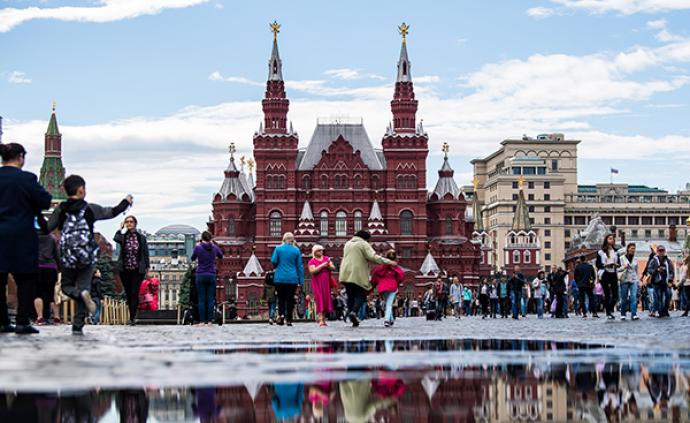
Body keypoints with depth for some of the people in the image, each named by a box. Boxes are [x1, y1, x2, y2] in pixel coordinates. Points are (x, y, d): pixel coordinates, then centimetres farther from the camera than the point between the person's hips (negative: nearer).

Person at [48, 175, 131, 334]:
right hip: (87, 257, 0)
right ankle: (78, 326, 1)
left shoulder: (60, 210, -1)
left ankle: (81, 293, -19)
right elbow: (112, 212, 12)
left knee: (67, 286, 17)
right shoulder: (90, 209, -1)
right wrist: (126, 202, 29)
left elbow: (47, 229, -6)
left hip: (67, 258, 0)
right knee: (84, 285, 8)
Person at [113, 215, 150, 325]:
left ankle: (132, 318, -8)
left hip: (137, 270, -2)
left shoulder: (141, 237, 3)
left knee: (134, 293, -8)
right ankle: (133, 316, 20)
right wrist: (122, 229, -9)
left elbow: (145, 253, 6)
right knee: (128, 294, 7)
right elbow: (116, 239, -21)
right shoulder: (123, 236, 3)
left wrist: (147, 267, 2)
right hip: (125, 270, 2)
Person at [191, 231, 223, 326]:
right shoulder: (214, 247, -1)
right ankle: (209, 321, 0)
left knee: (201, 299, 1)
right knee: (210, 299, 3)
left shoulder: (198, 247, -8)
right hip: (211, 275, 2)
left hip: (201, 275, -2)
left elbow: (193, 258, 10)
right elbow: (221, 255, 20)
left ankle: (202, 321, -2)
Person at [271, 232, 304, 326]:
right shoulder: (296, 250, 2)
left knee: (281, 298, 8)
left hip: (280, 278, 0)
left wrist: (275, 268, 15)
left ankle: (281, 314, -14)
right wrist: (301, 280, 6)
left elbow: (273, 261, -8)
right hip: (292, 279, 0)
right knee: (290, 299, 5)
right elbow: (300, 266, 3)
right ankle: (288, 319, 2)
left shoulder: (278, 249, 0)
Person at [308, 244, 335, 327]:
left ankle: (323, 317, 13)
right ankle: (321, 320, -14)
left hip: (326, 283, 4)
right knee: (320, 300, -10)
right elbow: (312, 271, -15)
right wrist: (322, 265, -17)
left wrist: (329, 265, -15)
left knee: (326, 300, 3)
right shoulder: (312, 261, 0)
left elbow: (333, 268, 6)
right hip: (317, 284, -4)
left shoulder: (326, 258, 11)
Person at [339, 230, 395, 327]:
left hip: (346, 274, 6)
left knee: (350, 296, 9)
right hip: (358, 275, -6)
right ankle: (354, 312, -24)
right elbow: (373, 257, -13)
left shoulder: (347, 244, 20)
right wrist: (389, 262, -12)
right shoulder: (363, 244, -2)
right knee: (361, 295, 0)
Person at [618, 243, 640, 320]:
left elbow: (637, 271, 18)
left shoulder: (635, 259, 12)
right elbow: (618, 269, 0)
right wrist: (624, 267, -19)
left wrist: (638, 281, 14)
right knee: (624, 298, 1)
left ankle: (634, 314, -16)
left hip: (633, 280, 2)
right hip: (624, 280, -2)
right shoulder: (622, 258, 2)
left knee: (634, 297, -12)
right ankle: (623, 314, 11)